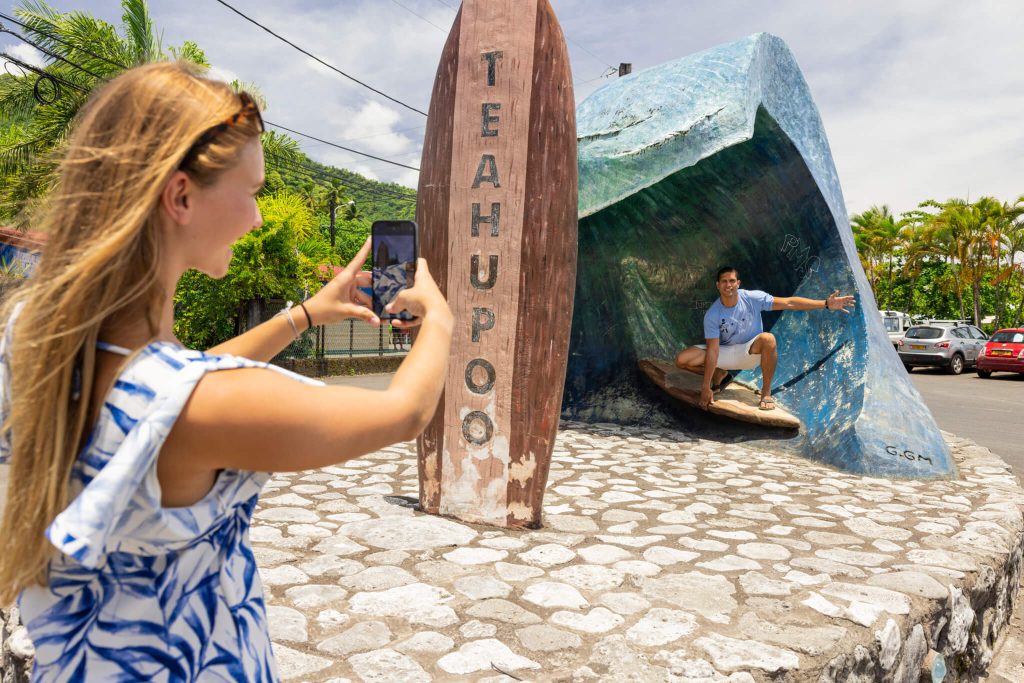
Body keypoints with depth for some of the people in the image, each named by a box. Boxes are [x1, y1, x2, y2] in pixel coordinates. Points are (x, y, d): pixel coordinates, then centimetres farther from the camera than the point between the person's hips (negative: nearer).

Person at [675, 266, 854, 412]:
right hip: (726, 353, 0)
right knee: (682, 360, -21)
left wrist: (826, 304, -27)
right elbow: (713, 350, -20)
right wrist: (706, 387, -25)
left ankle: (766, 393, -19)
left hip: (751, 351, 0)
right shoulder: (712, 315, -18)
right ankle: (721, 375, 8)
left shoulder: (753, 298, -17)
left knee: (768, 339, -38)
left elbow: (789, 303, -19)